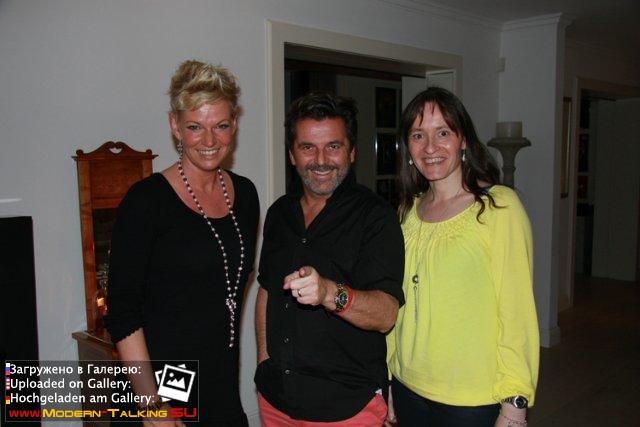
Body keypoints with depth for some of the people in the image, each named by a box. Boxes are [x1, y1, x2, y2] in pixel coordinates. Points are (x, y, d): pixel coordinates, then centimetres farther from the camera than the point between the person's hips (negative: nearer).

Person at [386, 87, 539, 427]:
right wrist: (386, 383, 12)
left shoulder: (499, 206, -12)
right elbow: (398, 305, 9)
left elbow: (517, 312, -13)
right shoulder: (408, 211, 4)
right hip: (407, 388, 5)